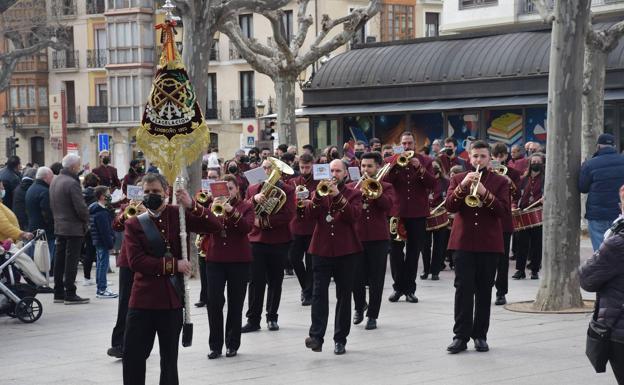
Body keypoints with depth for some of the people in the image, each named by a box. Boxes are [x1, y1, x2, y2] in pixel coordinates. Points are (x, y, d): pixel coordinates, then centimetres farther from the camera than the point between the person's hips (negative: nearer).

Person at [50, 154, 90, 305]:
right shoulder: (72, 183, -19)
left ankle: (58, 293, 17)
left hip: (59, 226, 9)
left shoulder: (55, 181, 9)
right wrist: (86, 221, -4)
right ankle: (70, 295, -1)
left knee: (59, 260, 12)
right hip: (74, 227, -9)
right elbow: (81, 207, -20)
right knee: (71, 261, -4)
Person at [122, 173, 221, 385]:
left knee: (169, 359, 8)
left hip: (172, 298, 0)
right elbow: (136, 261, -10)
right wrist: (172, 265, -16)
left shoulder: (177, 215, 4)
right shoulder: (134, 224, 2)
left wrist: (191, 206, -19)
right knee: (133, 356, 2)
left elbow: (215, 226, -5)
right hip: (143, 298, 0)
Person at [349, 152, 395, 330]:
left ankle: (372, 315, 11)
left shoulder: (386, 187, 6)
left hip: (379, 239, -1)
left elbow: (388, 204, -14)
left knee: (376, 280, 1)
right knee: (356, 278, 3)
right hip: (356, 237, 1)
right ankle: (359, 306, 29)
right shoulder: (351, 187, 10)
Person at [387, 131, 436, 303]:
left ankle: (409, 289, 10)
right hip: (397, 211, 0)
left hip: (418, 212, 0)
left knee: (413, 251, 4)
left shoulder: (425, 161, 4)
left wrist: (420, 168, -18)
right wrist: (395, 167, -18)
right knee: (395, 250, -1)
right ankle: (398, 287, 11)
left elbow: (432, 184, -6)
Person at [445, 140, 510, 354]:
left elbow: (503, 210, -6)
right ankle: (461, 336, -2)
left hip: (489, 244, 0)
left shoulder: (500, 182, 7)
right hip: (463, 242, 0)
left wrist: (485, 194, -20)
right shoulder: (458, 179, 9)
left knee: (484, 291, 4)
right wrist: (463, 186, -18)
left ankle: (480, 335, 11)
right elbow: (450, 206, -4)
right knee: (463, 290, -5)